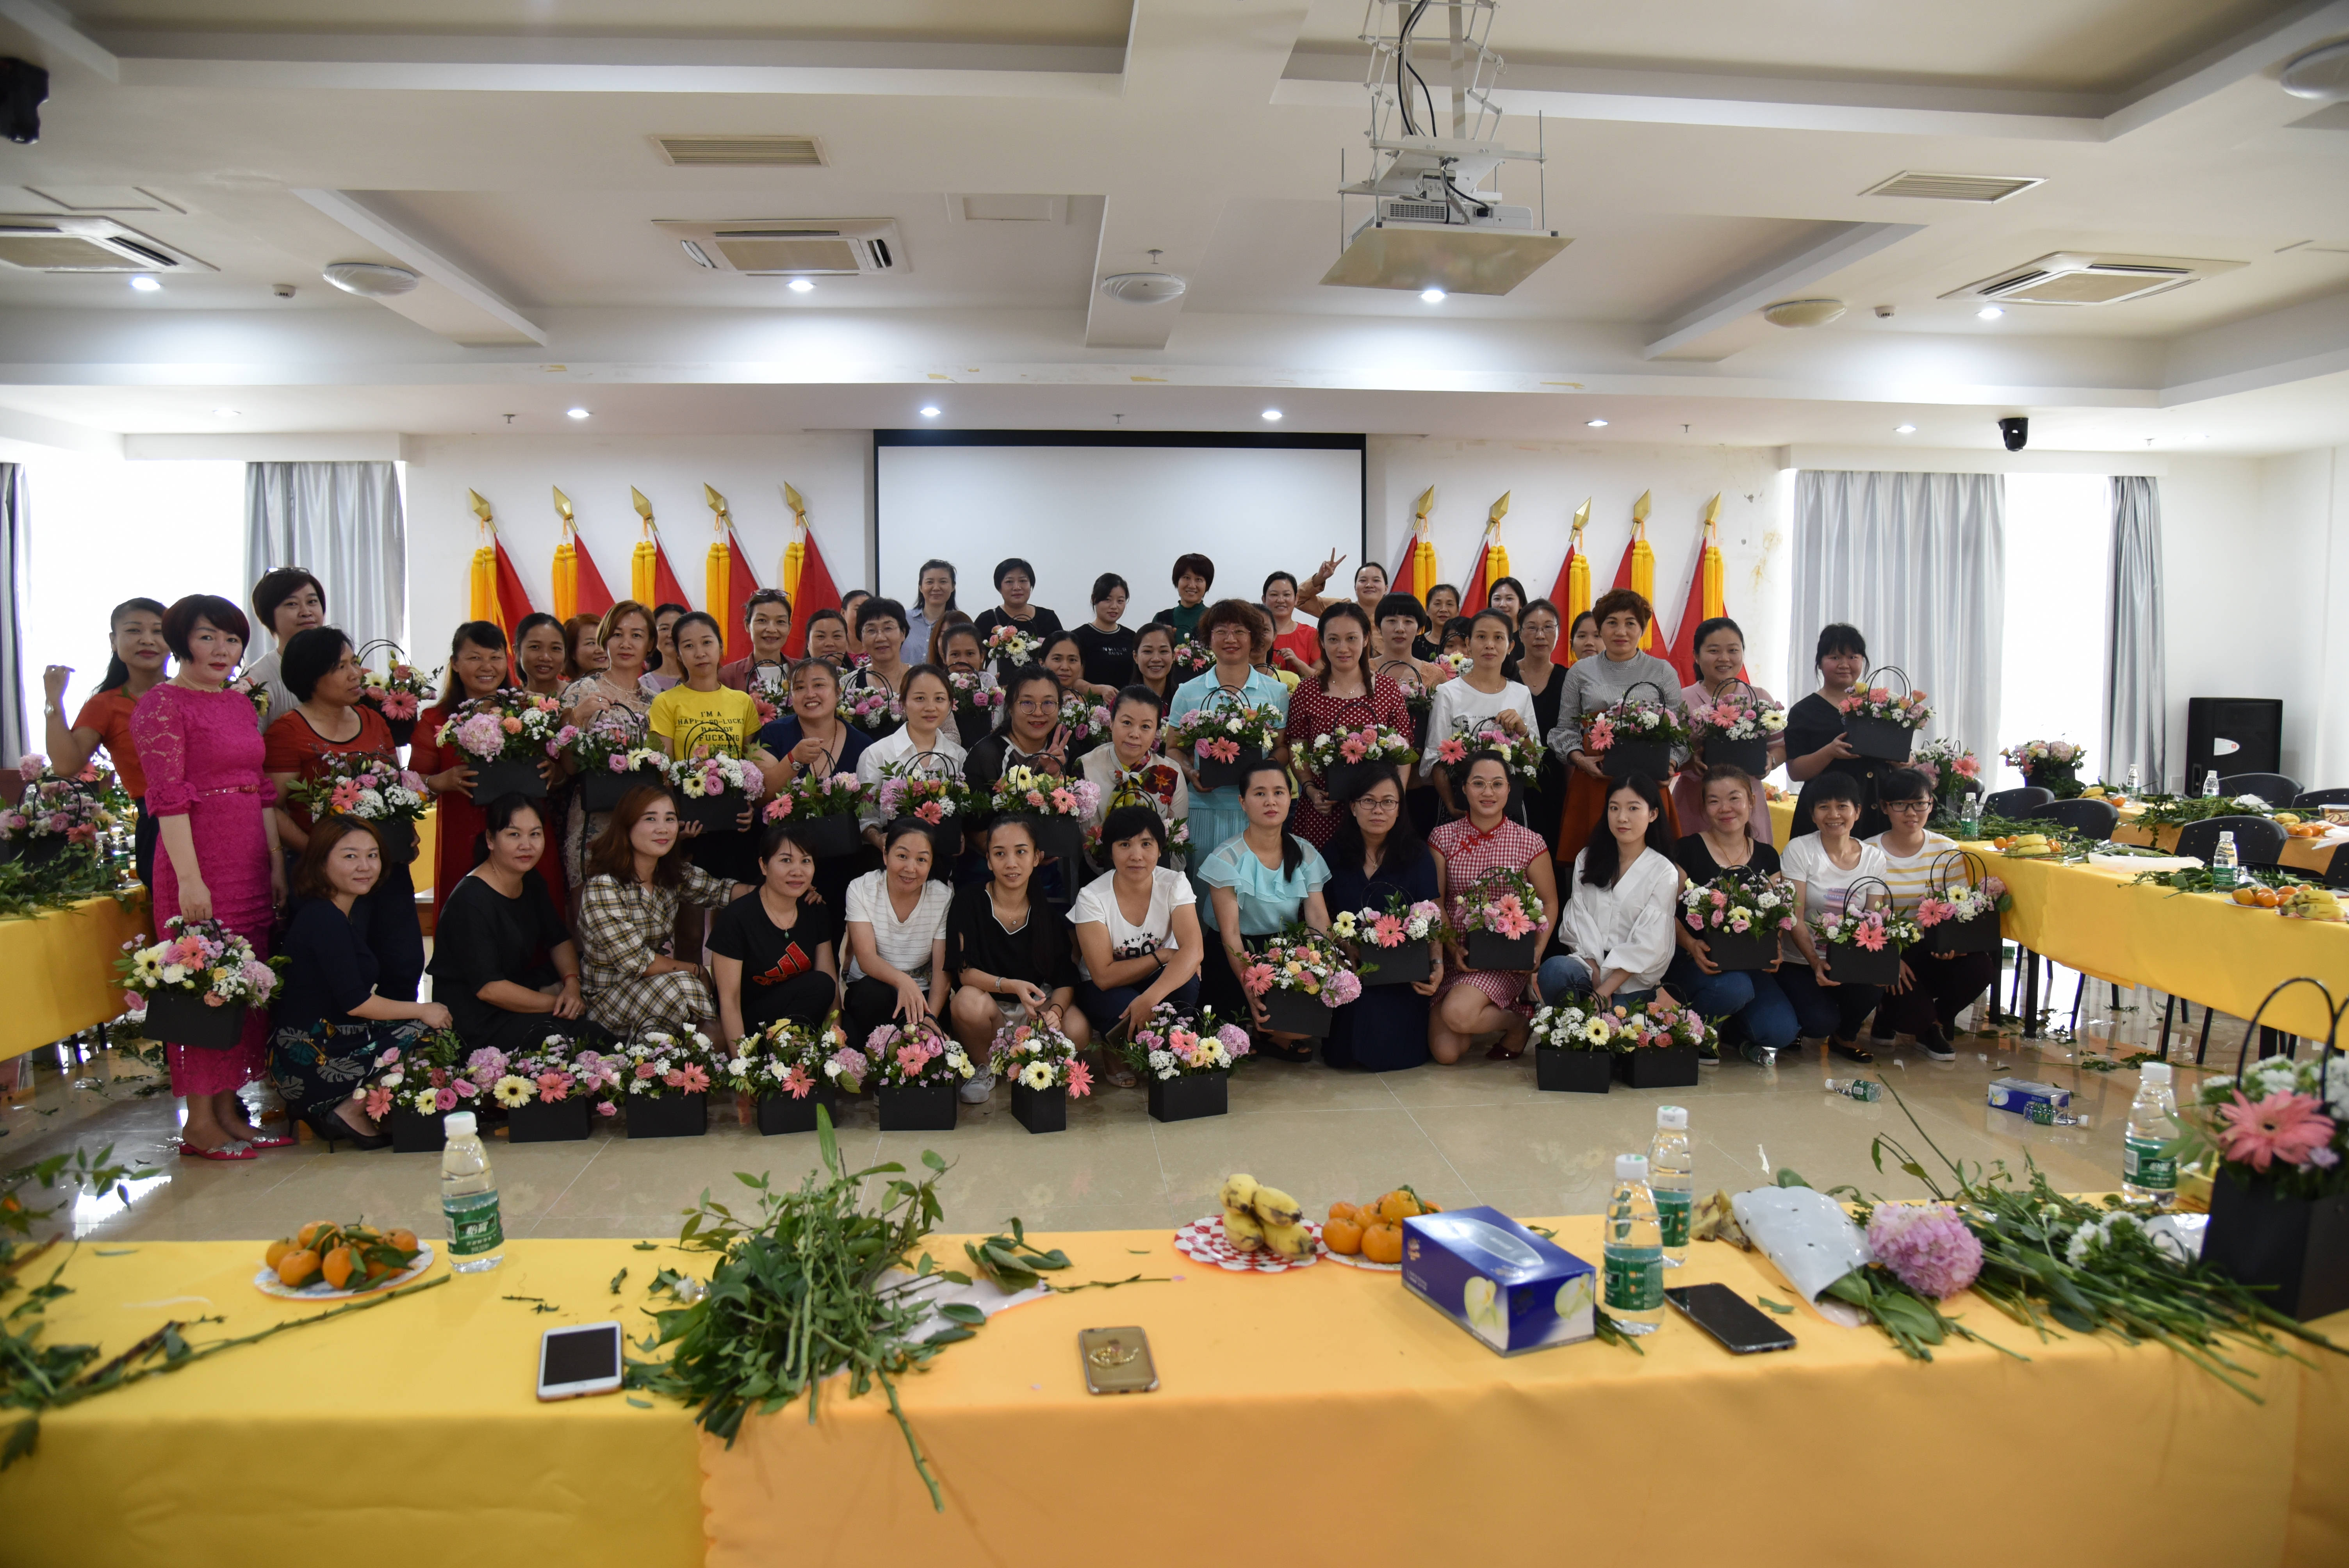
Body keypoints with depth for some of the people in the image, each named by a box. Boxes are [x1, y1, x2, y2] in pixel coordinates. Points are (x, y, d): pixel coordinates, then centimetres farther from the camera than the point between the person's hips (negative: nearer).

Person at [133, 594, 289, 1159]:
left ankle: (229, 1109, 19)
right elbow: (169, 797, -13)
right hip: (199, 860, -7)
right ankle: (199, 1121, 6)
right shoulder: (162, 704, -6)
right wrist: (189, 879, -19)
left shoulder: (240, 703, 15)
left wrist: (277, 863, 13)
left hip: (251, 862, 7)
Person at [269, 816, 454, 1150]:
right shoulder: (323, 919, -16)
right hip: (311, 1061, -9)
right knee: (436, 1039, -12)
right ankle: (353, 1113, -3)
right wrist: (422, 1011, -8)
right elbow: (354, 1003, -18)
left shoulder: (354, 915, 13)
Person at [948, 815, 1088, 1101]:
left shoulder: (1049, 911, -4)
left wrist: (1056, 1010, -28)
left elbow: (1066, 980, -5)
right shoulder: (970, 902, -9)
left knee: (1077, 1029, -29)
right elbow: (965, 972, -12)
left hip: (1037, 1005, 1)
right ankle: (984, 1068, -4)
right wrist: (1011, 986, -29)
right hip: (989, 1007, -1)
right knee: (969, 1002, -36)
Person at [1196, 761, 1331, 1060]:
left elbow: (1319, 918, -4)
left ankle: (1270, 1031, 7)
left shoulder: (1305, 854, 5)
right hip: (1239, 960, -4)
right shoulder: (1226, 858, -8)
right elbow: (1230, 933, -16)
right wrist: (1251, 989, -30)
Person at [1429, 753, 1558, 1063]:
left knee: (1457, 1013, -30)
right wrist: (1453, 948, -14)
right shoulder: (1443, 838, 3)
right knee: (1445, 1052, -14)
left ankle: (1518, 1020, 3)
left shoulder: (1530, 843, 1)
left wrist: (1537, 951, -9)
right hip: (1453, 954, 2)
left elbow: (1549, 903, 7)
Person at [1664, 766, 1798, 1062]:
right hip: (1694, 960, -4)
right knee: (1734, 988, -36)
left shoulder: (1766, 857, 11)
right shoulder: (1688, 851, -3)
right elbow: (1669, 913, -6)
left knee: (1781, 1032, -20)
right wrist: (1691, 944, -24)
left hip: (1749, 963, 4)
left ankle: (1723, 1029, 12)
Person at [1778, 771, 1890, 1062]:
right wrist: (1816, 963, -27)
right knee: (1821, 1022, -26)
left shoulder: (1873, 857, 3)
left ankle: (1845, 1035, 4)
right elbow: (1795, 918, -12)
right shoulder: (1800, 850, -7)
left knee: (1875, 985, -30)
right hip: (1802, 960, -3)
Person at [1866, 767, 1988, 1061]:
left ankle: (1932, 1023, 5)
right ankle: (1890, 1010, 16)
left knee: (1979, 968, -27)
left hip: (1933, 952, 4)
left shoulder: (1947, 850, 3)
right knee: (1914, 1012, -28)